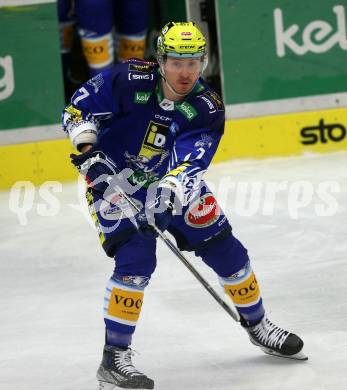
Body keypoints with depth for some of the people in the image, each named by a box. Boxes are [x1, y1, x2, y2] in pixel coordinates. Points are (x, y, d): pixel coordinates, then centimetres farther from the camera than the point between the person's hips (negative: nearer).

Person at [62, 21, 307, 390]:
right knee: (136, 259, -23)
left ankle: (257, 325, 29)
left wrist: (173, 187, -49)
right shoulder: (130, 80, -23)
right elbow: (78, 110, -14)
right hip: (113, 181, -4)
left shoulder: (208, 109, -17)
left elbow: (190, 162, -30)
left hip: (172, 183, 4)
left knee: (225, 249, 4)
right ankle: (114, 359, -14)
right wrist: (88, 153, -27)